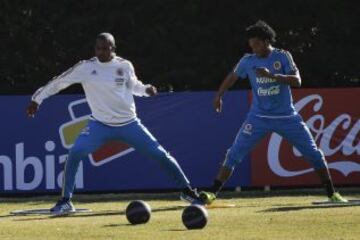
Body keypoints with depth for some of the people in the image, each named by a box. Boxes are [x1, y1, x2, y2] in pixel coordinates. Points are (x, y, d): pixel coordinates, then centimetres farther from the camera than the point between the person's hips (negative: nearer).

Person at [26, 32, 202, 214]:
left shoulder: (125, 66, -4)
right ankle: (66, 201, -11)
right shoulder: (86, 68, -9)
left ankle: (186, 190, 18)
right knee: (75, 153, -22)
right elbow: (59, 82, -4)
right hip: (100, 124, -1)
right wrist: (37, 99, -5)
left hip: (128, 123, 1)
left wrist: (146, 89, -6)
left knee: (161, 155, 0)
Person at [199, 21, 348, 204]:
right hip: (259, 118, 1)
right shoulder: (248, 61, -1)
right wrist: (219, 95, 7)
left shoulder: (283, 57, -7)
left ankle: (332, 194, 14)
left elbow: (297, 81, -19)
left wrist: (272, 75, -31)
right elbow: (233, 76, 17)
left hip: (287, 117, -1)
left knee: (314, 154, 1)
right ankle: (213, 193, -10)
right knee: (234, 154, -11)